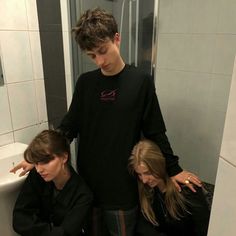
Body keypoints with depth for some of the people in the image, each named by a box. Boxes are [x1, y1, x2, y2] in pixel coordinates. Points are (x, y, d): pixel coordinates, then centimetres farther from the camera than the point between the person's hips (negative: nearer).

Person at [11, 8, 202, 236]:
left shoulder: (141, 82, -8)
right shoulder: (85, 82, 0)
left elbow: (155, 133, -3)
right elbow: (69, 126, 4)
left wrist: (173, 169, 1)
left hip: (123, 186, -2)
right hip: (87, 182, 3)